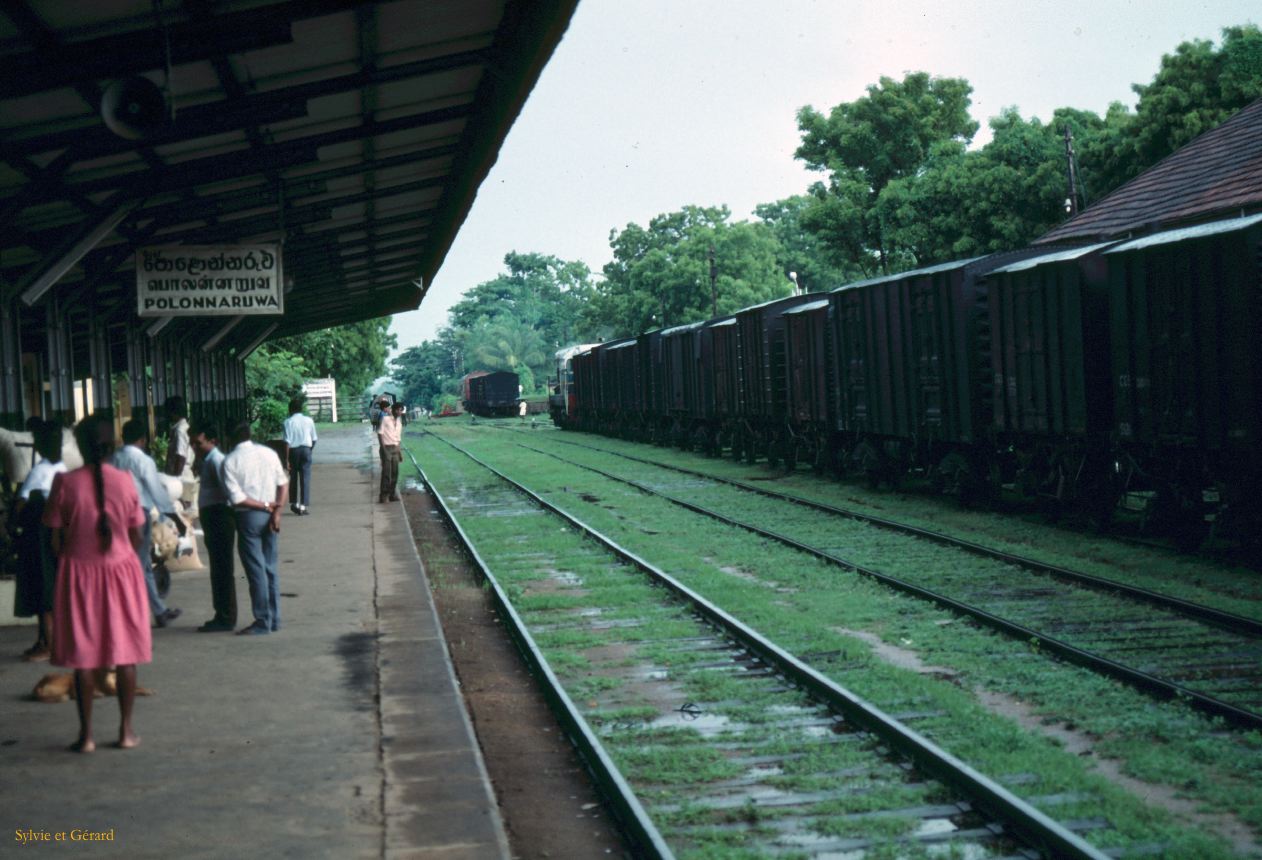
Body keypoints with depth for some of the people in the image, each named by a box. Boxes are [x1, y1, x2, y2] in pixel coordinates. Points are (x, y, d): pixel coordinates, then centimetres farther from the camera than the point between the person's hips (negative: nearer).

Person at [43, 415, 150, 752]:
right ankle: (126, 730, 12)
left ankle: (86, 734, 7)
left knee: (82, 653, 5)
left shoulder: (65, 483, -9)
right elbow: (137, 536, 1)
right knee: (124, 650, 9)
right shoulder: (125, 481, -5)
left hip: (79, 572, -1)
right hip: (121, 570, 1)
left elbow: (56, 538, -5)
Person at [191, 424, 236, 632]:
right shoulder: (205, 461, 15)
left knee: (222, 569, -5)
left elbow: (227, 490, -26)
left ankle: (226, 618, -1)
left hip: (219, 516, -10)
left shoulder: (216, 461, -17)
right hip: (211, 516, 10)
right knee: (218, 569, 15)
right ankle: (222, 616, 23)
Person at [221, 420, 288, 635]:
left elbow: (237, 498, -14)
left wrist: (266, 506, -8)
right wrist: (276, 510, -4)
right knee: (271, 568, 12)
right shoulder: (268, 453, 4)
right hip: (270, 516, 4)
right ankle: (274, 619, 16)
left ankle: (263, 622, 2)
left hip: (248, 517, -4)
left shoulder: (230, 461, -7)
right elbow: (283, 483, 1)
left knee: (256, 570, 0)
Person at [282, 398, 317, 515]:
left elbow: (287, 441, -10)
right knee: (305, 479, 0)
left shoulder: (288, 422, -6)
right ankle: (303, 506, -5)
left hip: (293, 450, -1)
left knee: (293, 478, 15)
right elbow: (314, 439, 4)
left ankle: (294, 503, 24)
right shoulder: (308, 420, 2)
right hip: (306, 449, 1)